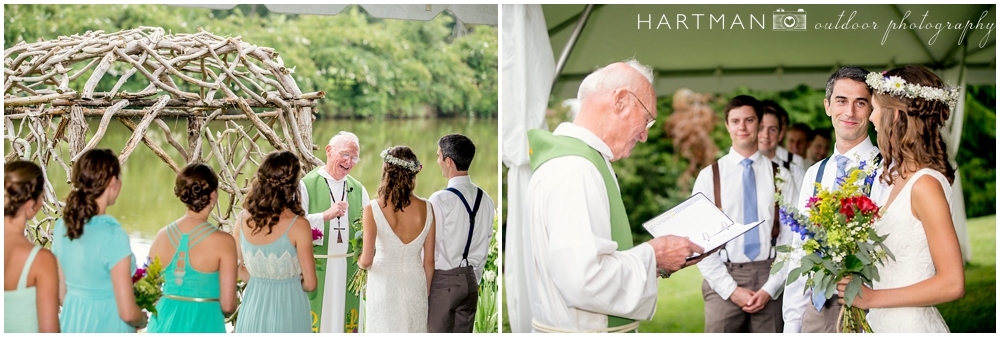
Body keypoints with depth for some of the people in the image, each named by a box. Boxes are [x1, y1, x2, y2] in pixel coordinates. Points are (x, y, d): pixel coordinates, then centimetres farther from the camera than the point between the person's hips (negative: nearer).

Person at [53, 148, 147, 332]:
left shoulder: (62, 226, -1)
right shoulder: (113, 236, -21)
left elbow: (61, 292, 9)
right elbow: (127, 312, -19)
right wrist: (143, 320, 1)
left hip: (70, 322, 7)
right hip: (106, 327, -7)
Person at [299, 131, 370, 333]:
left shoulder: (358, 190, 10)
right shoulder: (306, 185, -4)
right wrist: (327, 215, -24)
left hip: (349, 271, 4)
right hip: (315, 270, -4)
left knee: (347, 325, 7)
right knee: (314, 323, 0)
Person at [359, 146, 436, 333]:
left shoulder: (373, 209, -16)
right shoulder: (426, 209, -7)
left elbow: (366, 261, -18)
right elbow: (429, 260, -1)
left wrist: (360, 262, 5)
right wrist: (425, 292, 12)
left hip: (384, 287, -3)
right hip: (414, 284, 3)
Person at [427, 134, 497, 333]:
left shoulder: (440, 200, -17)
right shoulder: (485, 200, 3)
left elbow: (430, 249, -13)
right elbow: (485, 246, 9)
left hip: (443, 280, -6)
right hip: (470, 279, 6)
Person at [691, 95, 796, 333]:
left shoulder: (780, 176, 6)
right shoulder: (709, 176, 4)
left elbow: (790, 238, 3)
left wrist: (770, 288, -7)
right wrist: (731, 289, -8)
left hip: (769, 280, 1)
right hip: (723, 280, 0)